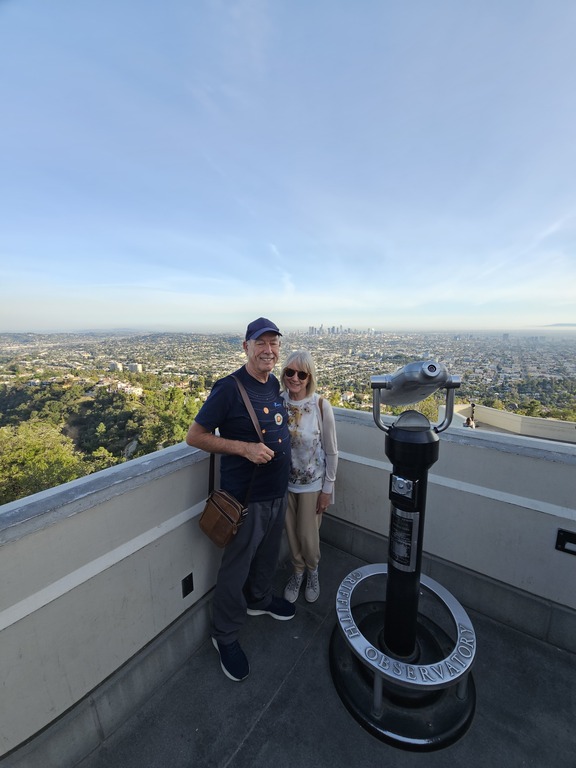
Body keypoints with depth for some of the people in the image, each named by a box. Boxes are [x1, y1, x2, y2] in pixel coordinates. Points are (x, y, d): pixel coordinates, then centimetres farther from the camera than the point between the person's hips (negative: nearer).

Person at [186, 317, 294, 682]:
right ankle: (225, 636, 40)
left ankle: (260, 600, 56)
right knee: (236, 568, 13)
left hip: (278, 491, 7)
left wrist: (286, 431, 3)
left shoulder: (275, 384, 3)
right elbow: (194, 436, -18)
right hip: (246, 498, -7)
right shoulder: (229, 388, -20)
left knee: (269, 556, 27)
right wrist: (244, 448, -26)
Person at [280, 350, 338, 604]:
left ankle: (312, 571, 47)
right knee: (291, 534, 19)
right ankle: (298, 572, 49)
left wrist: (328, 488, -6)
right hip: (284, 481, 2)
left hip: (312, 483, -2)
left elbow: (331, 451, -10)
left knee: (308, 536, 13)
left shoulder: (321, 406, -19)